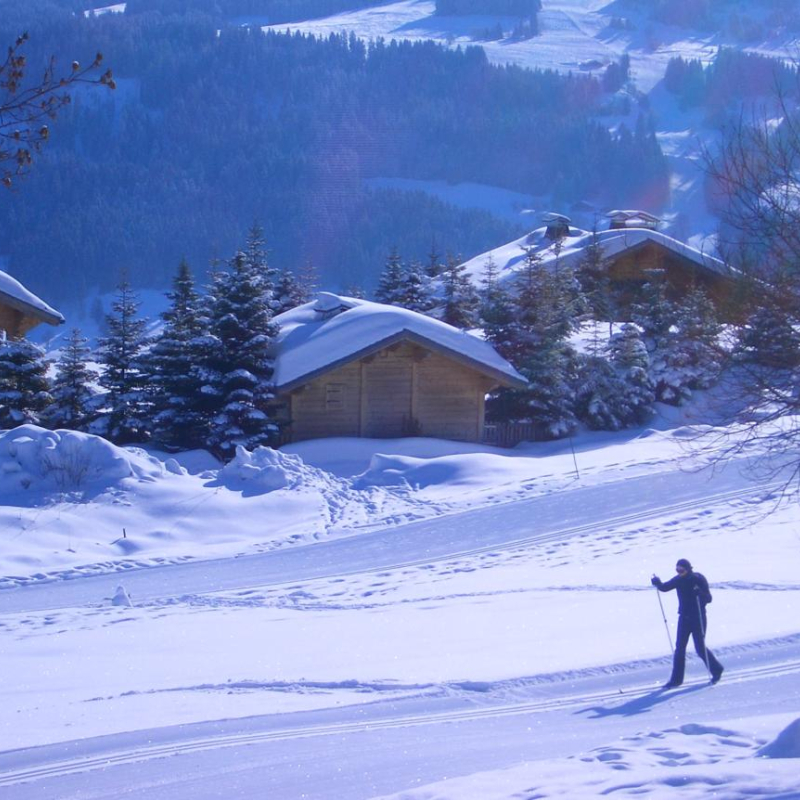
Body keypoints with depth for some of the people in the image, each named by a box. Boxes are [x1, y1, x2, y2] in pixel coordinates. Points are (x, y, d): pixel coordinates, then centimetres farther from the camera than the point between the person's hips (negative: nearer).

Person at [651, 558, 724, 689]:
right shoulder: (678, 580, -1)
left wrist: (699, 593, -36)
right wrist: (657, 583, -18)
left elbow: (709, 598, -16)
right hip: (684, 618, 5)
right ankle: (676, 679, 7)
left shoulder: (699, 579, -14)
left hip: (698, 619, -5)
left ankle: (716, 670, 21)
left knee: (700, 648, -2)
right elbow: (664, 587, 4)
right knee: (679, 648, 2)